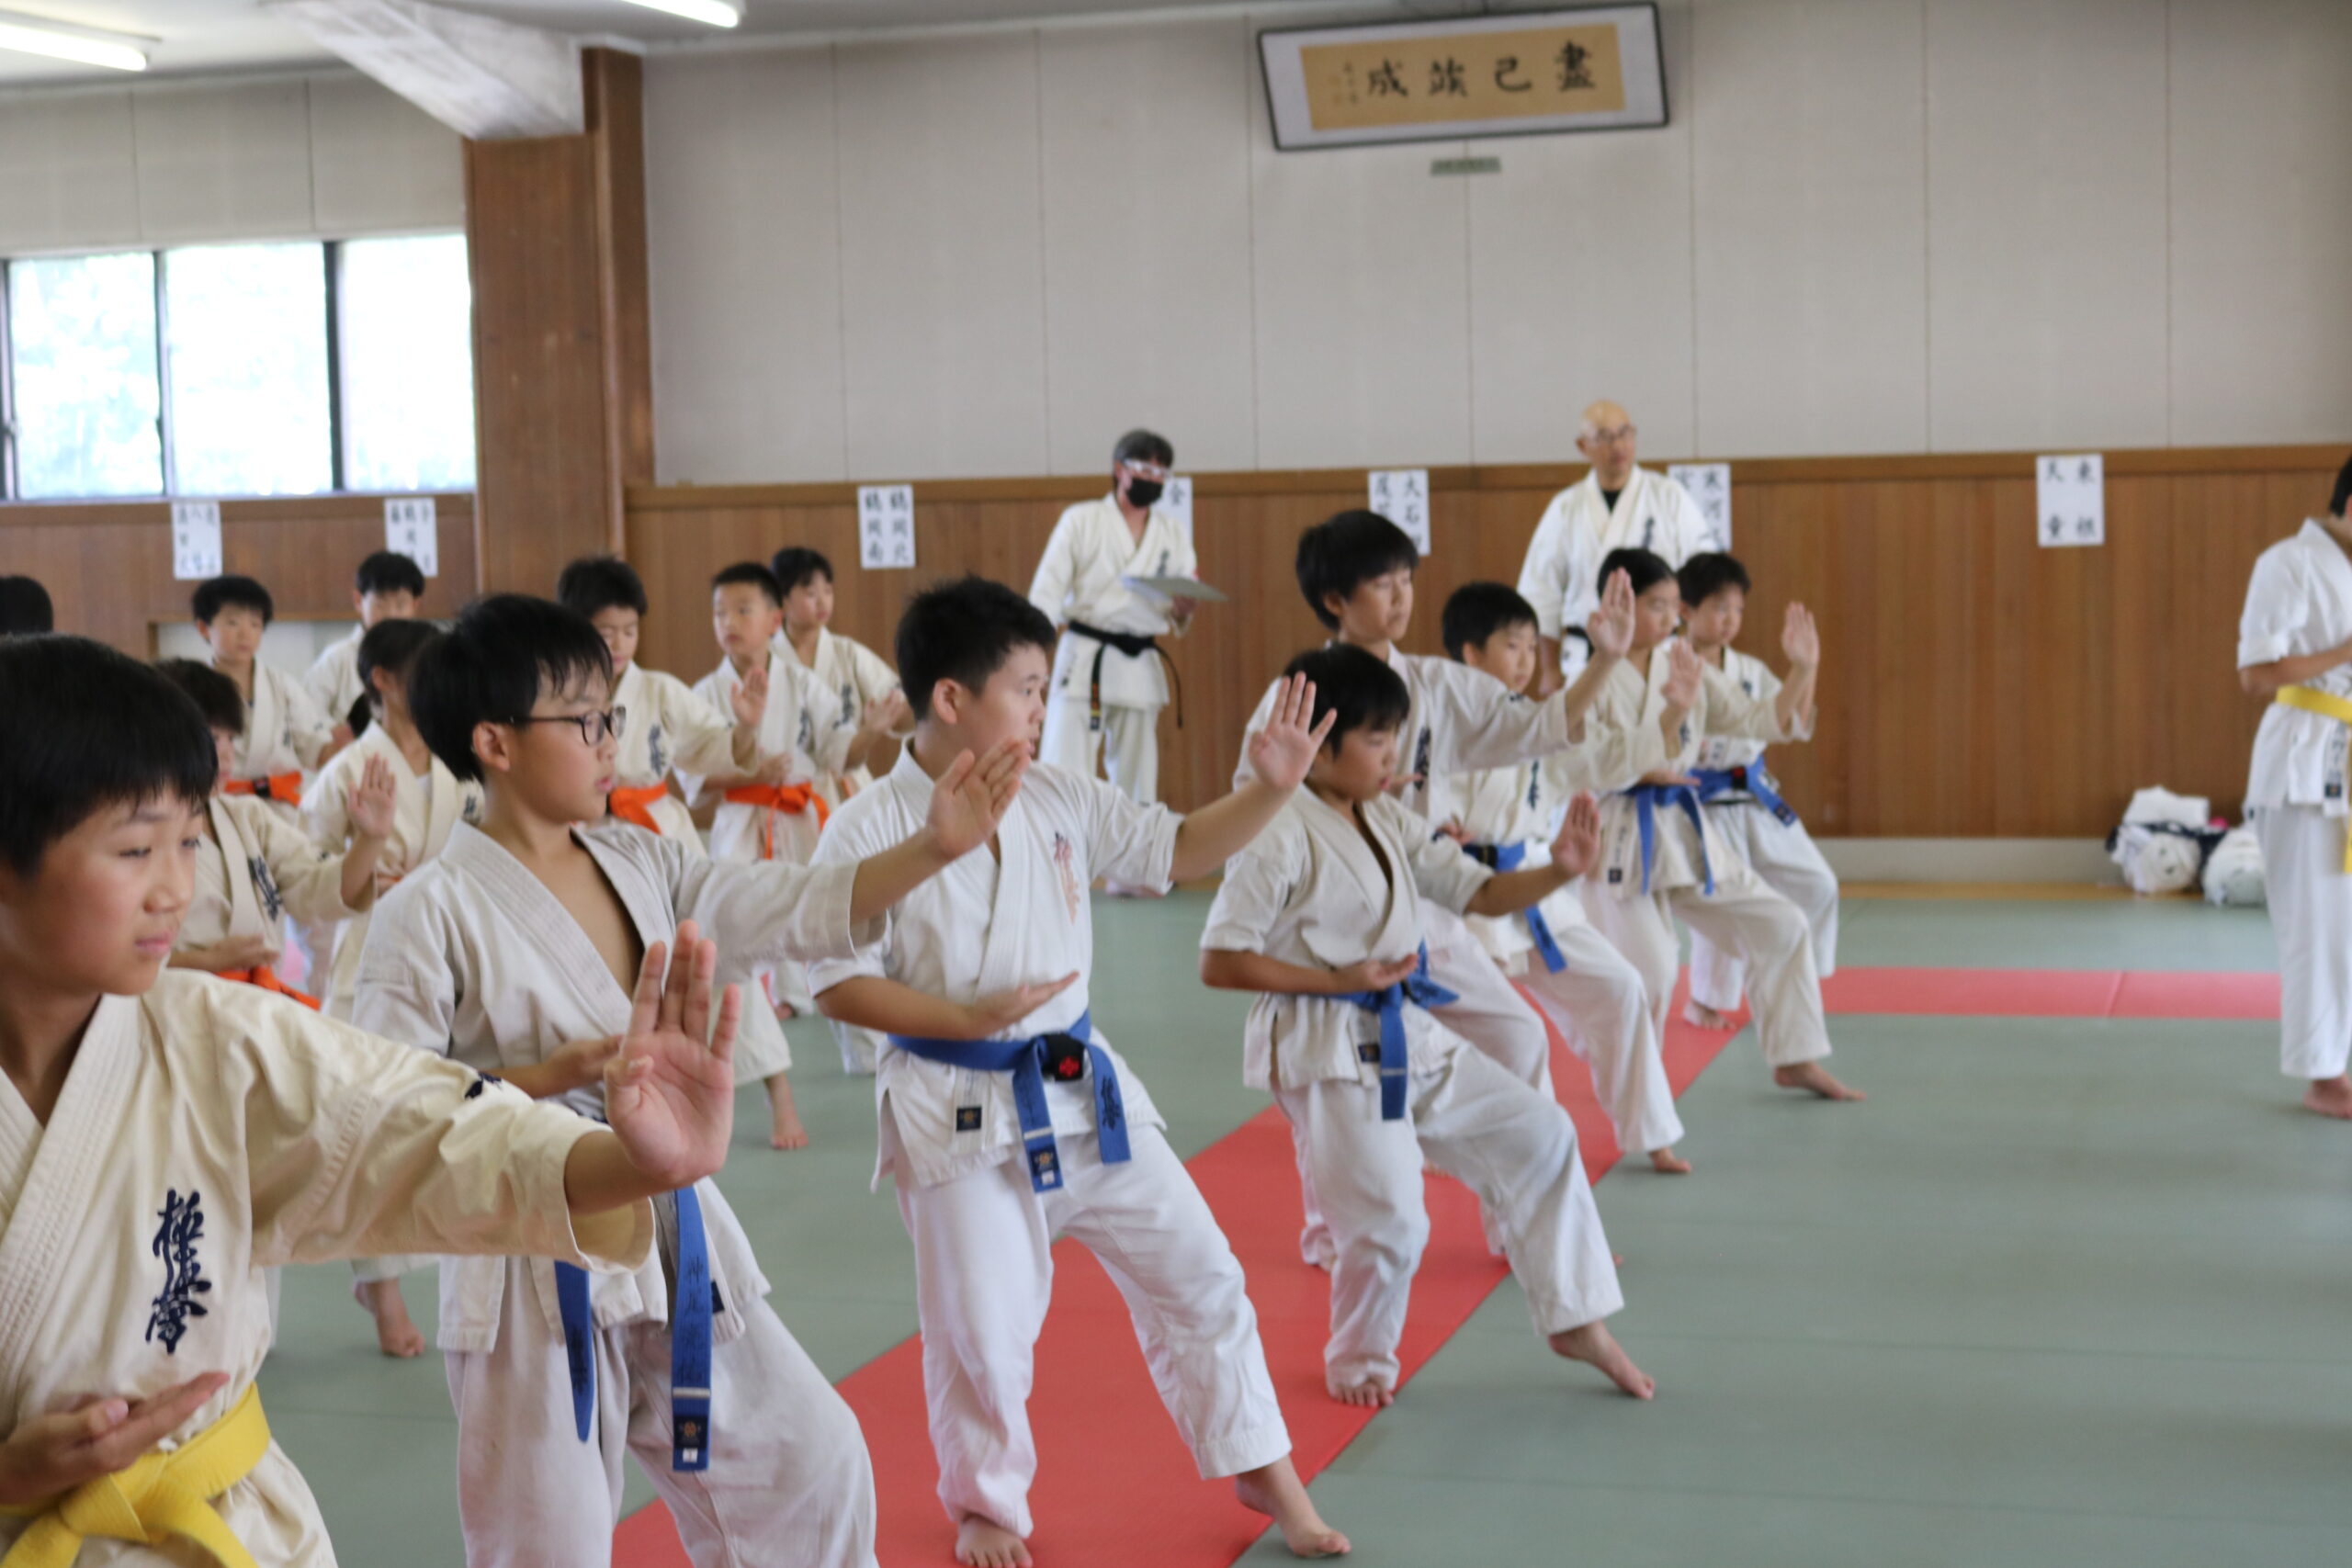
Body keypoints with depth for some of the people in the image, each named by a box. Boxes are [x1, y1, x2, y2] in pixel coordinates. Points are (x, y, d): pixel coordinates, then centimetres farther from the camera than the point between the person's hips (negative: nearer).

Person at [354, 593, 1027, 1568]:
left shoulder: (639, 865, 5)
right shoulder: (431, 914, -14)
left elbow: (803, 911, 3)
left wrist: (933, 849, -9)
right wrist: (560, 1074, -23)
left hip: (670, 1238, 6)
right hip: (537, 1274, -6)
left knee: (811, 1465, 14)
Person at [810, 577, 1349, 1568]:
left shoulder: (1061, 800, 1)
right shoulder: (869, 829, -13)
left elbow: (1179, 853, 9)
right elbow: (837, 984, -12)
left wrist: (1271, 788, -5)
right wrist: (969, 1019, -20)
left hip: (1082, 1091, 5)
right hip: (960, 1110, -5)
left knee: (1195, 1272, 9)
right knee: (981, 1328, 3)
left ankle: (1262, 1470, 27)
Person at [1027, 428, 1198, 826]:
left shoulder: (1174, 535, 11)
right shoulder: (1081, 521, 1)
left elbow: (1177, 622, 12)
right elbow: (1047, 592, -4)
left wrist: (1184, 610, -11)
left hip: (1140, 669, 4)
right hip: (1083, 661, -4)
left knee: (1136, 779, 10)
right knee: (1064, 768, -11)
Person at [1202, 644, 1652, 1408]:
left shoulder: (1388, 823, 9)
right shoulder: (1280, 834, -16)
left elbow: (1479, 892, 11)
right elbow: (1219, 961, -16)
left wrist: (1558, 871, -9)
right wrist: (1341, 980, -19)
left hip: (1404, 1036, 9)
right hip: (1326, 1051, -9)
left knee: (1537, 1135, 8)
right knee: (1387, 1221, -8)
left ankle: (1576, 1322, 21)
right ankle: (1360, 1364, 21)